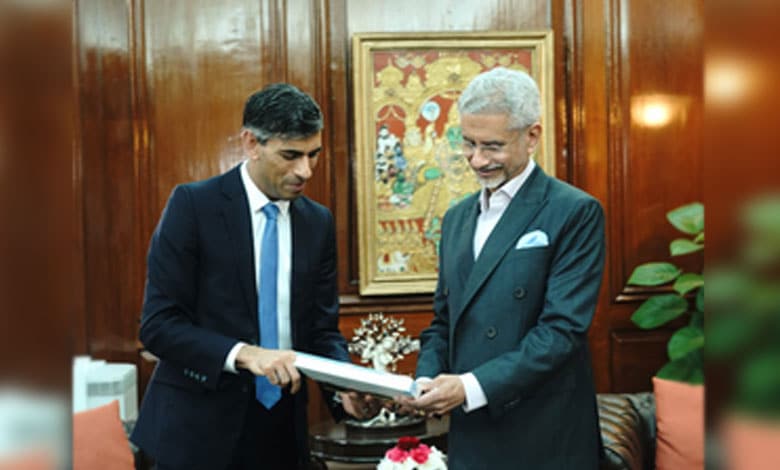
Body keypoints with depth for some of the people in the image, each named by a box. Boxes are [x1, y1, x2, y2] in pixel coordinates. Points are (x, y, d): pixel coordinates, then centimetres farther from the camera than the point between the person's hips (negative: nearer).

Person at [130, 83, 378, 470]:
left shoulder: (318, 222, 4)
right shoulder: (193, 205, -10)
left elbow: (322, 328, 6)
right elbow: (158, 324, -13)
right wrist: (243, 354, -26)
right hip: (200, 429, -4)